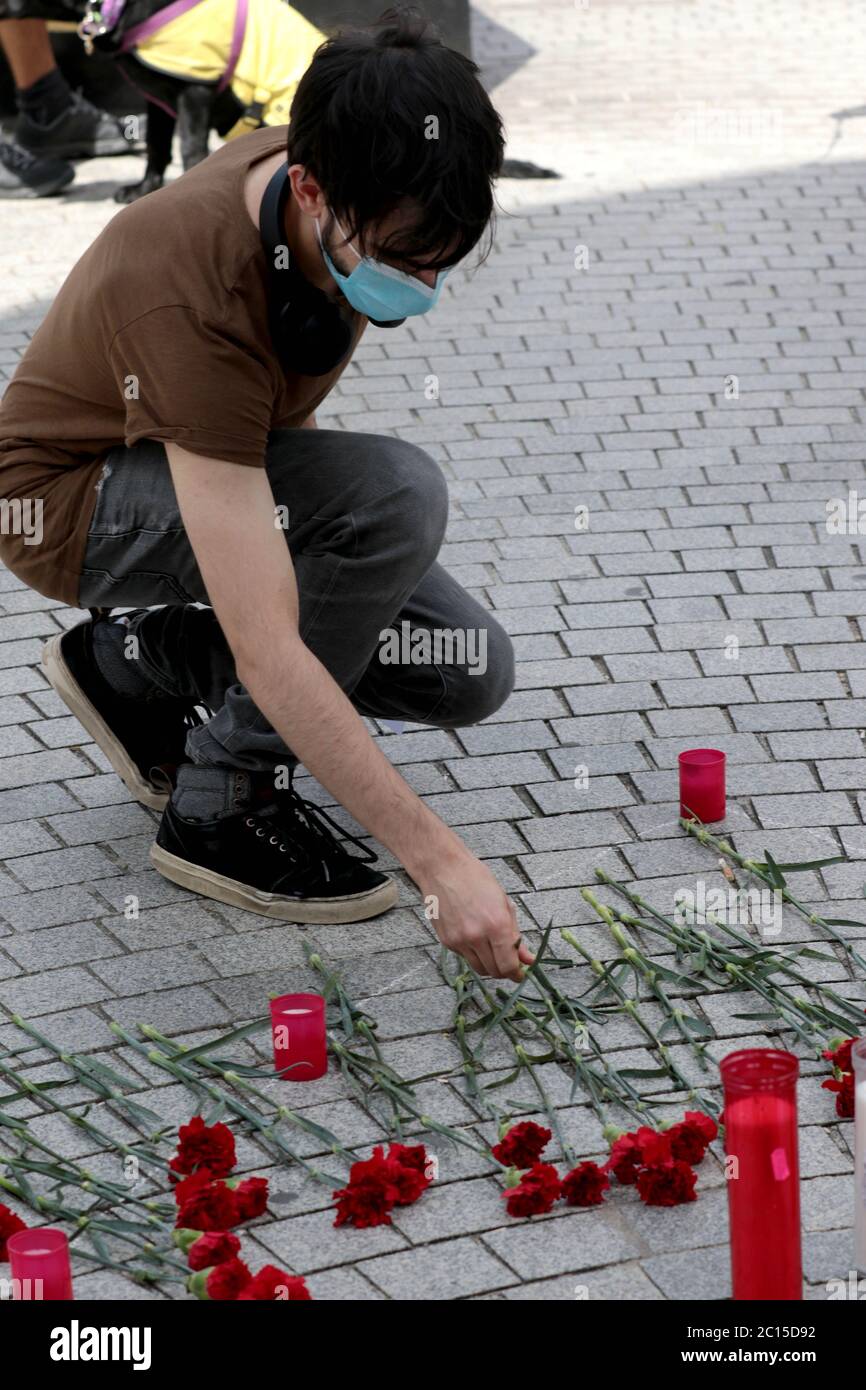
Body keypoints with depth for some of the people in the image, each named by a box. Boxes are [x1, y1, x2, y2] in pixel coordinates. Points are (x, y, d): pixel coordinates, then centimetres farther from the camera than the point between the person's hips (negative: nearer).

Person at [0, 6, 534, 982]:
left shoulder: (359, 198, -17)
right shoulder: (194, 293, -39)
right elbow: (266, 654, -41)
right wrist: (439, 863, -43)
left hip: (225, 471, 8)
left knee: (471, 671, -6)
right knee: (398, 495, -33)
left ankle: (138, 665, 10)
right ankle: (221, 808, -15)